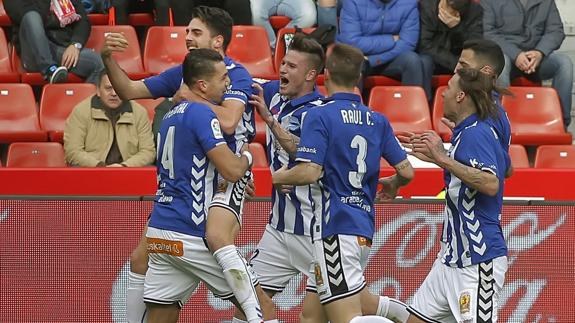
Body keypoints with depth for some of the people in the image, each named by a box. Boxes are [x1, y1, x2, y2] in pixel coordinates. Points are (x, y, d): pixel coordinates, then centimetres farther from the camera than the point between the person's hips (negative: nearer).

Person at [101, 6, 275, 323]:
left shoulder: (236, 75, -10)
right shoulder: (183, 74, 10)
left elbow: (228, 122, -27)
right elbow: (129, 90, 15)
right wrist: (108, 58, -1)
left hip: (226, 177, -8)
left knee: (217, 236, -37)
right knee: (141, 258, 8)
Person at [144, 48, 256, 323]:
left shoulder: (173, 114, 18)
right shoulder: (201, 113, -10)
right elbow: (232, 170, -16)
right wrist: (247, 157, 7)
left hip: (159, 230, 8)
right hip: (191, 235, -8)